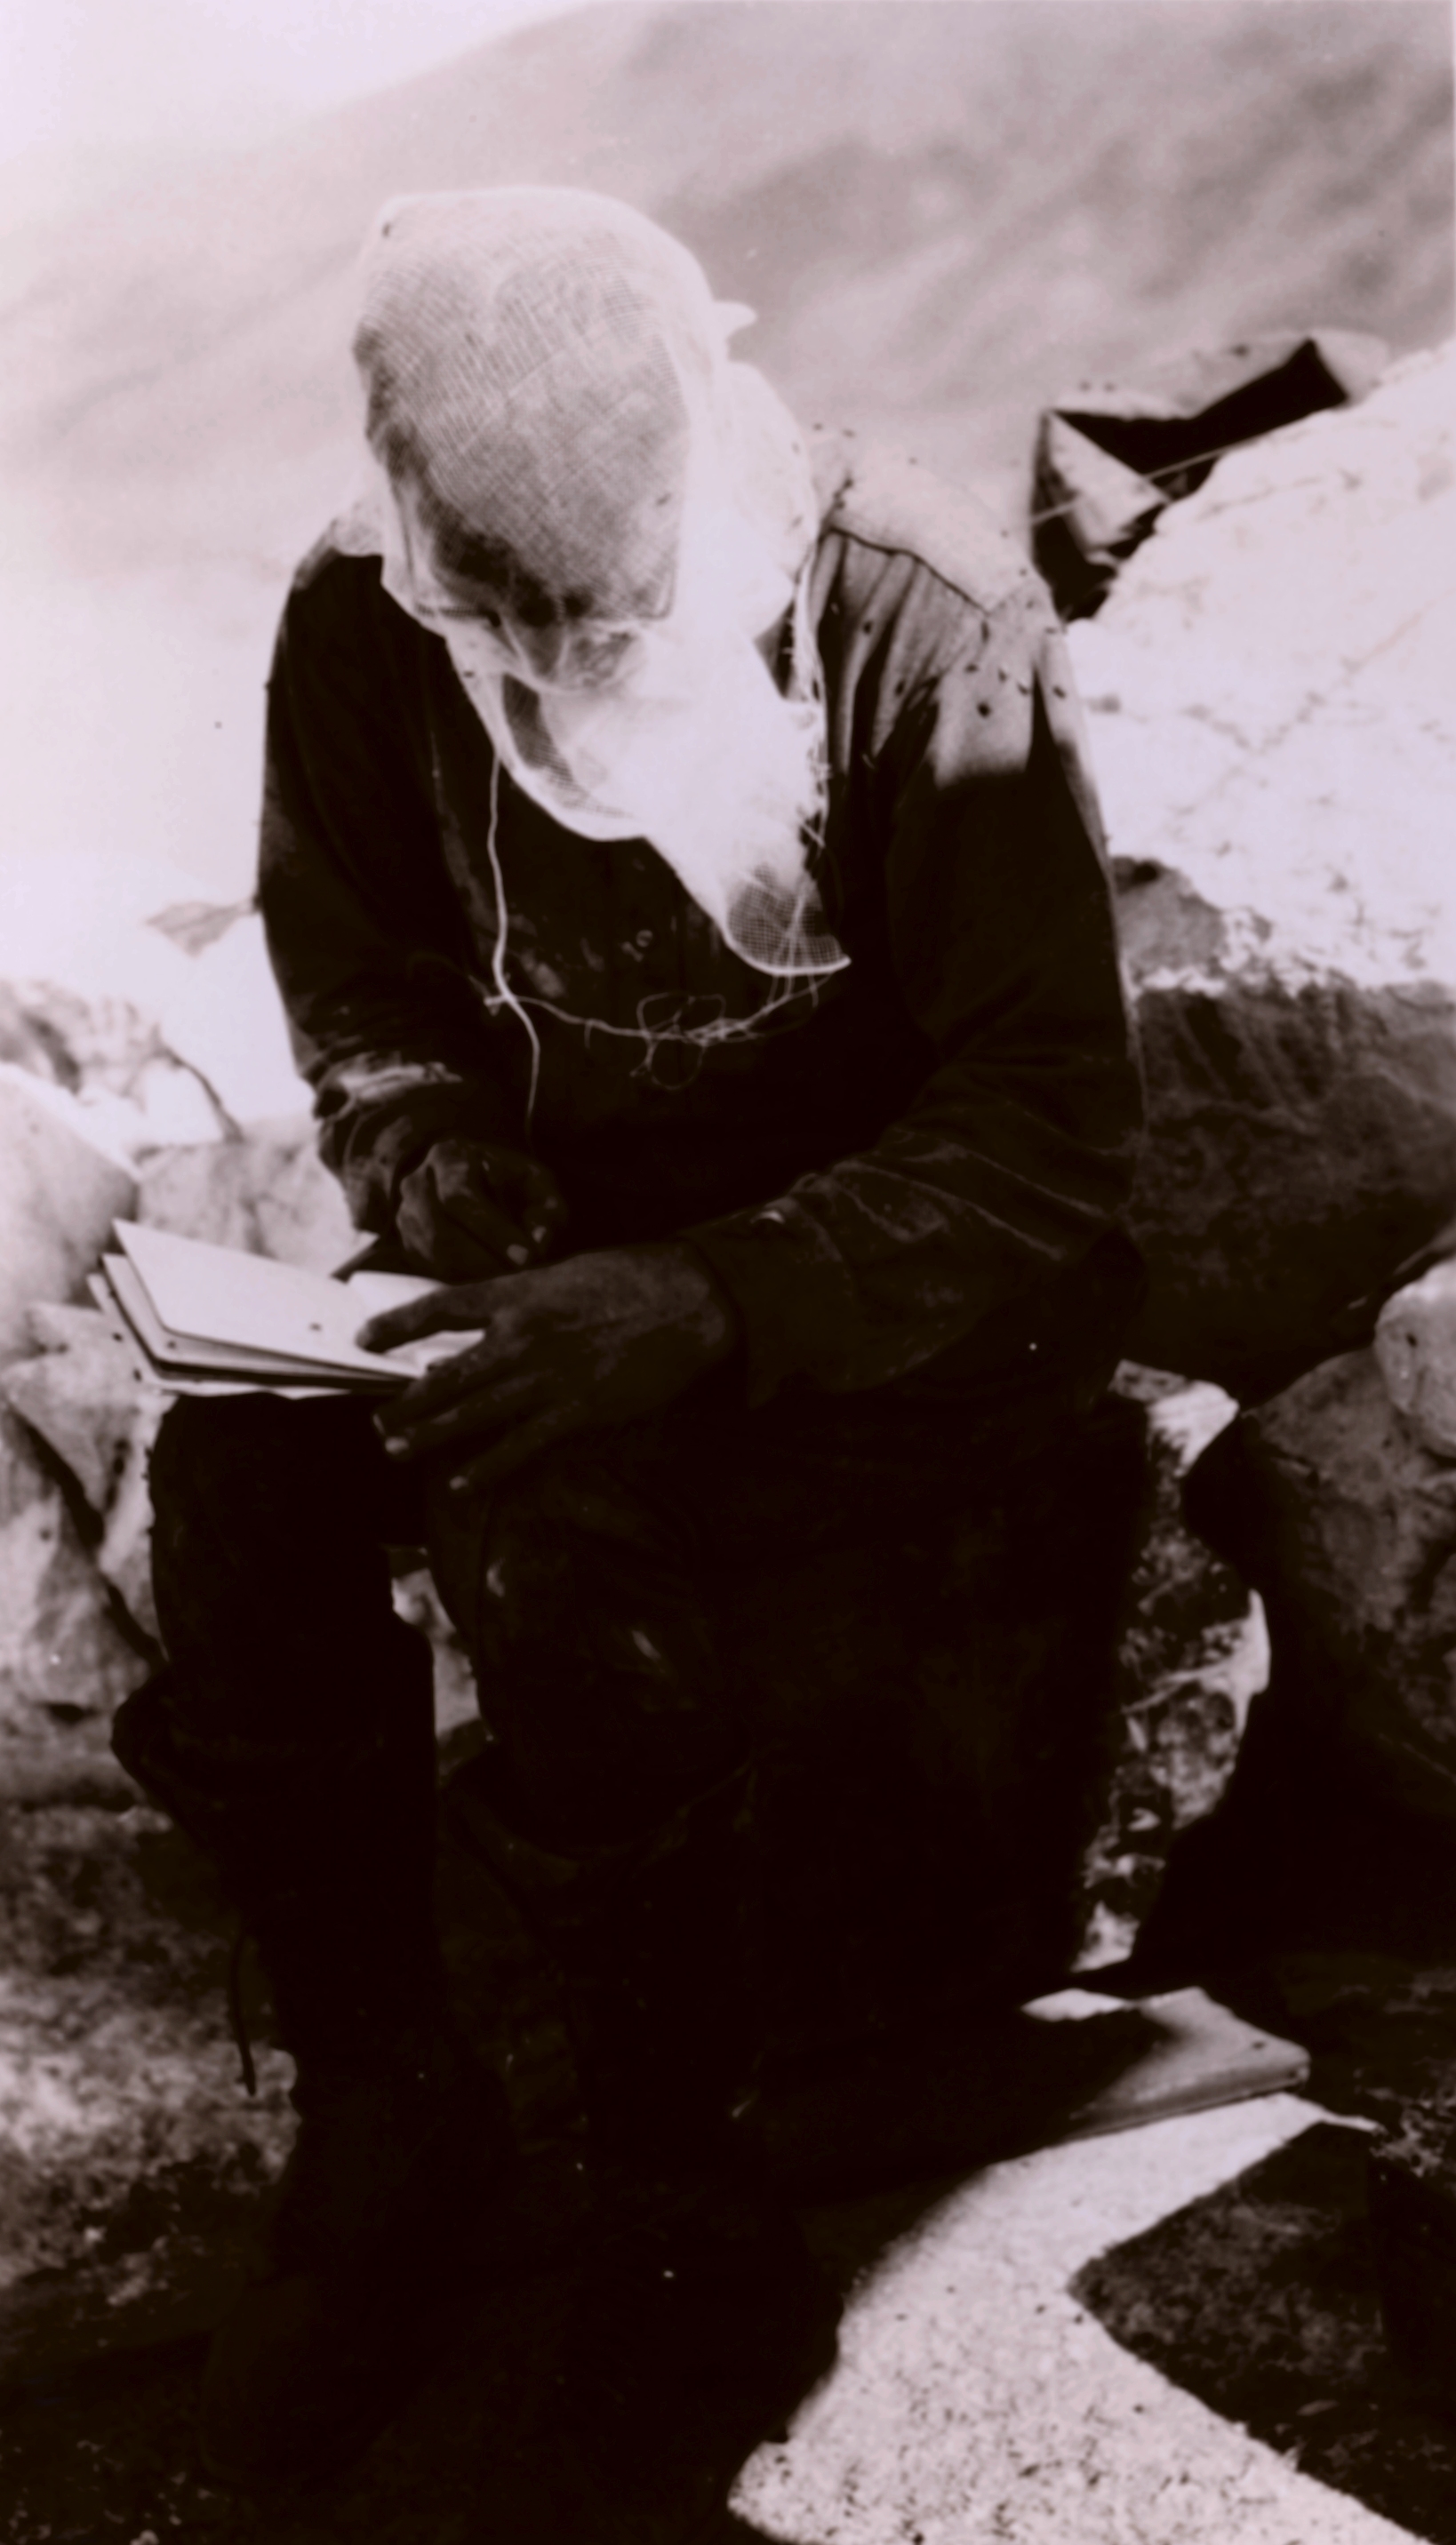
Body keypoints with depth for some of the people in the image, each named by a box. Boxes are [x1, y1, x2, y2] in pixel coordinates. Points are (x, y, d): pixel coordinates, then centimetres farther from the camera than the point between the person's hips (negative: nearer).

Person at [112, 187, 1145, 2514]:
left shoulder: (928, 629, -21)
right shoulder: (362, 631, -8)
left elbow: (1052, 1147, -22)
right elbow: (368, 1000, 9)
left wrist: (710, 1310, -35)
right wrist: (440, 1170, -14)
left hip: (911, 1278, -4)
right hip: (581, 1240, 5)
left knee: (564, 1524, -33)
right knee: (236, 1468, -24)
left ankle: (686, 2199, -7)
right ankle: (383, 2122, -2)